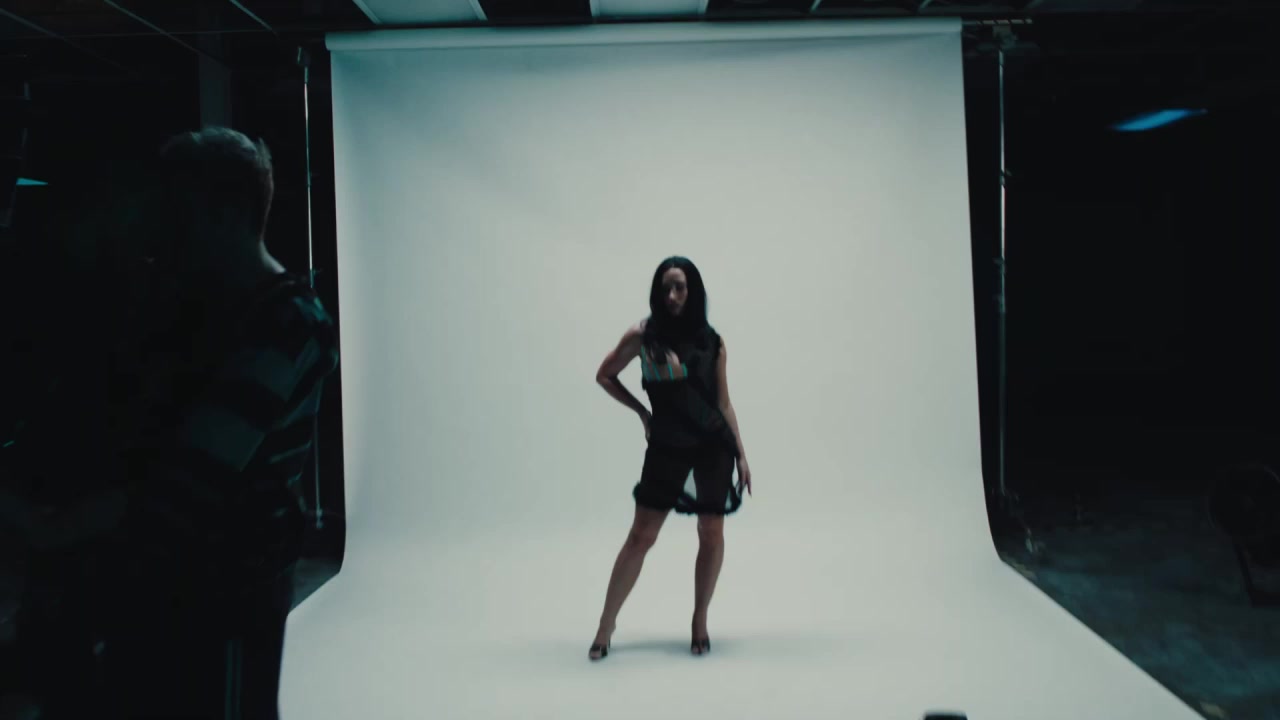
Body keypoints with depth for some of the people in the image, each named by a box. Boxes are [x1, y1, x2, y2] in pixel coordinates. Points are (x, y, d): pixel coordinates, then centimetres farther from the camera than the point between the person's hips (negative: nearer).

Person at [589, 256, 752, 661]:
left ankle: (700, 621, 24)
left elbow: (723, 403, 8)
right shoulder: (643, 335, -4)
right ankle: (606, 623, 13)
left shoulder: (712, 341, 2)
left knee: (712, 534, 6)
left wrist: (741, 455, 6)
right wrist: (642, 412, 3)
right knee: (641, 536, 0)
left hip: (713, 445, 2)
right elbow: (604, 376, 9)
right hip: (667, 445, -2)